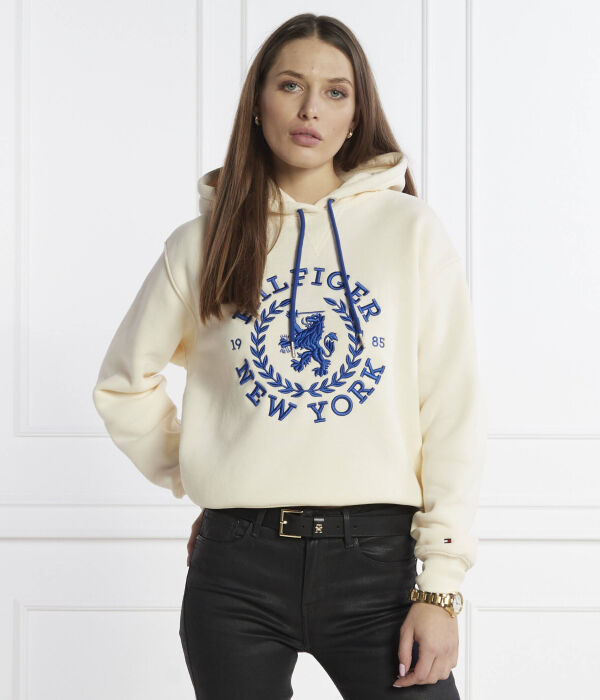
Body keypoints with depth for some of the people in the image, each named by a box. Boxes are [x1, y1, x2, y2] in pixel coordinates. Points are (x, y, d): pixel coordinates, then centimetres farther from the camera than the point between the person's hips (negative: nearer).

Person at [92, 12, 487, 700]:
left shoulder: (409, 230, 1)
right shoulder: (202, 243, 7)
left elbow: (452, 412, -2)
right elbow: (123, 385, 18)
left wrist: (440, 588, -6)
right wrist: (194, 477, 11)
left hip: (375, 561, -1)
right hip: (238, 568, 1)